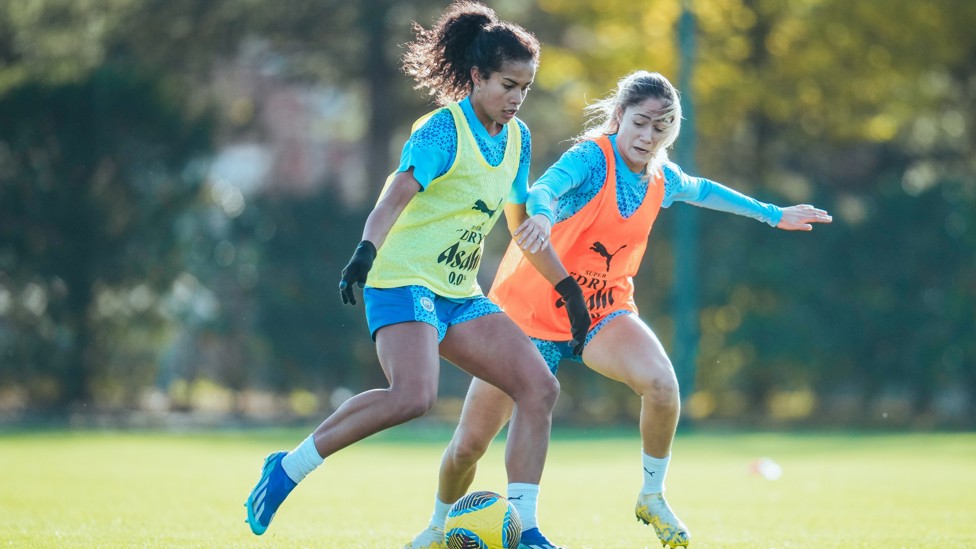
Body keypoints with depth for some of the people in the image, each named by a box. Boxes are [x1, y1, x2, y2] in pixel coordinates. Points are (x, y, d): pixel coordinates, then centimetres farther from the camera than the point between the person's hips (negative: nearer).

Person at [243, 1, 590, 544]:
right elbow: (396, 198, -25)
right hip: (405, 281, -8)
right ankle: (289, 468, -17)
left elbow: (522, 223, 23)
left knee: (540, 388, -6)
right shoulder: (444, 130, -12)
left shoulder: (517, 138, 11)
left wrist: (568, 287, 23)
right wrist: (367, 250, -42)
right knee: (415, 395, -31)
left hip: (460, 294, 8)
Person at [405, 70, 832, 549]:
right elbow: (544, 187, -41)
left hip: (602, 311, 4)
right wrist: (542, 214, -64)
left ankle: (653, 497, -6)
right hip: (530, 311, -4)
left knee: (661, 383, -29)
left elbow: (701, 190, 23)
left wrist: (772, 214, 29)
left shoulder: (661, 179, -1)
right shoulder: (593, 157, -19)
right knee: (468, 445, -2)